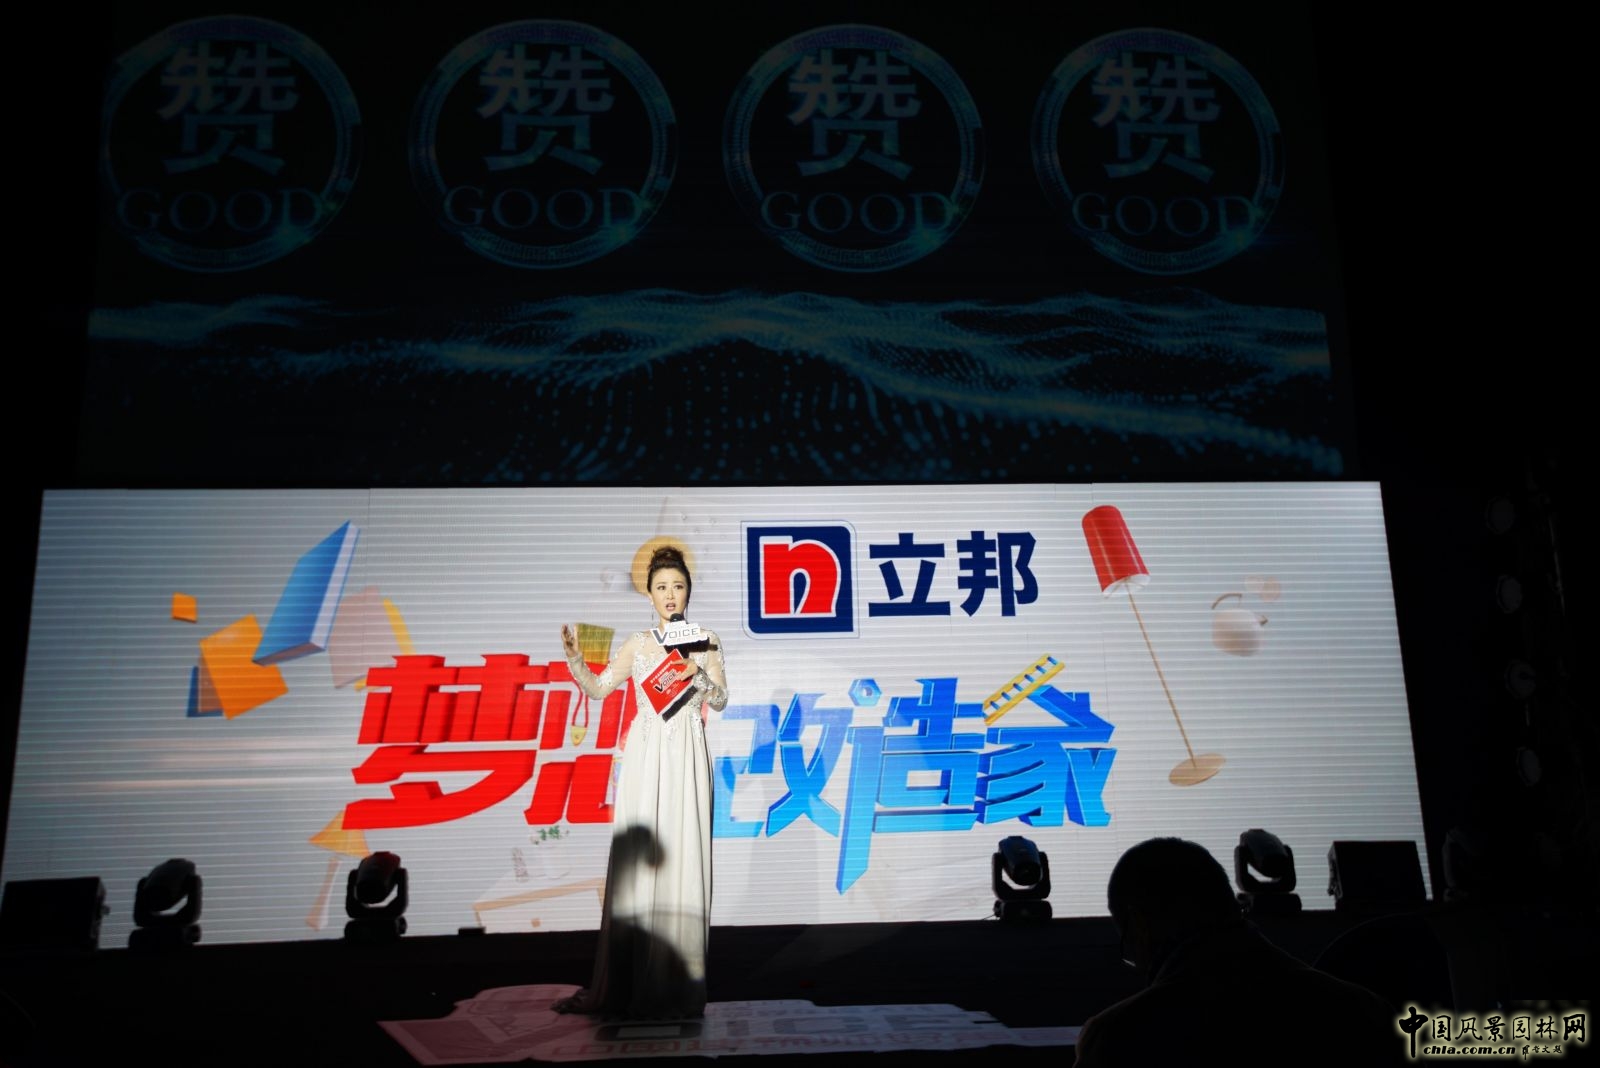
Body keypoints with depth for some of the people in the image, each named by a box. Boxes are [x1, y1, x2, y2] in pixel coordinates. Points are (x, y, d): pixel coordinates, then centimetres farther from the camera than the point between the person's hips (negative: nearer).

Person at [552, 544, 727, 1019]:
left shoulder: (705, 640, 7)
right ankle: (630, 981, 4)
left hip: (685, 757, -1)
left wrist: (697, 673, -15)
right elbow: (597, 689, 6)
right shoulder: (637, 644, 10)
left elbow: (720, 700, 2)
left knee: (681, 856, -5)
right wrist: (574, 656, -9)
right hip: (644, 756, 1)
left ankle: (674, 980, 2)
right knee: (636, 859, -3)